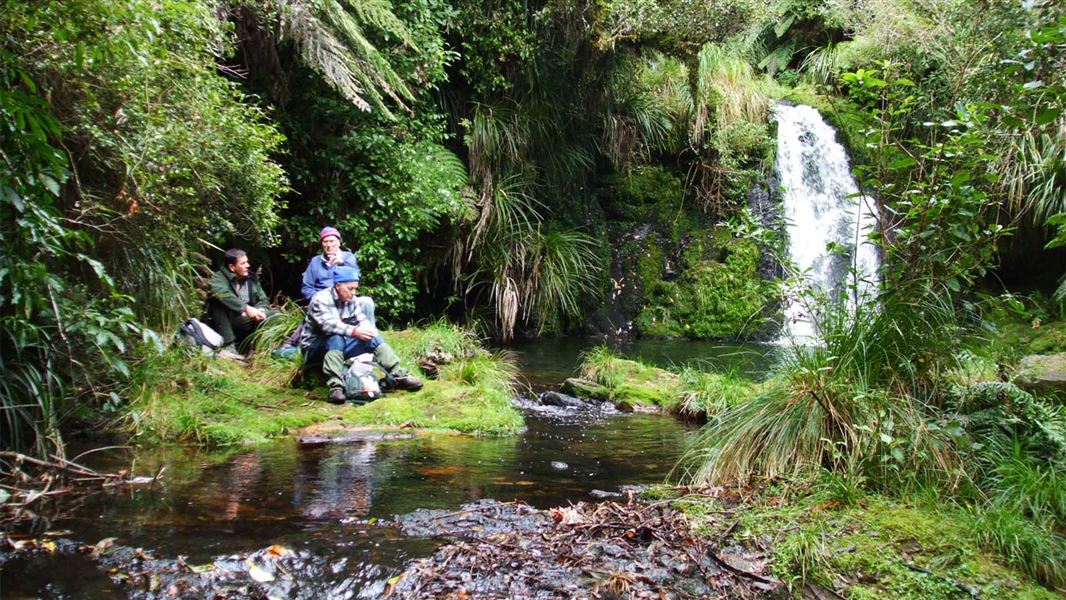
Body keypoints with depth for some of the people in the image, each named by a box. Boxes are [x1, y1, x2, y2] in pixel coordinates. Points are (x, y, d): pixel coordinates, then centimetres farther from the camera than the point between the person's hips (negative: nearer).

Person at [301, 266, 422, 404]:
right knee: (336, 338, -37)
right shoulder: (321, 299, -18)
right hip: (315, 347, -6)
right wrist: (354, 331, -44)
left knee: (372, 337, -12)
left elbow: (363, 320, -1)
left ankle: (399, 376, -18)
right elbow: (329, 324, -32)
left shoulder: (351, 299, 3)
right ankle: (335, 386, -46)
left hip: (341, 346, 6)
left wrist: (369, 330, -24)